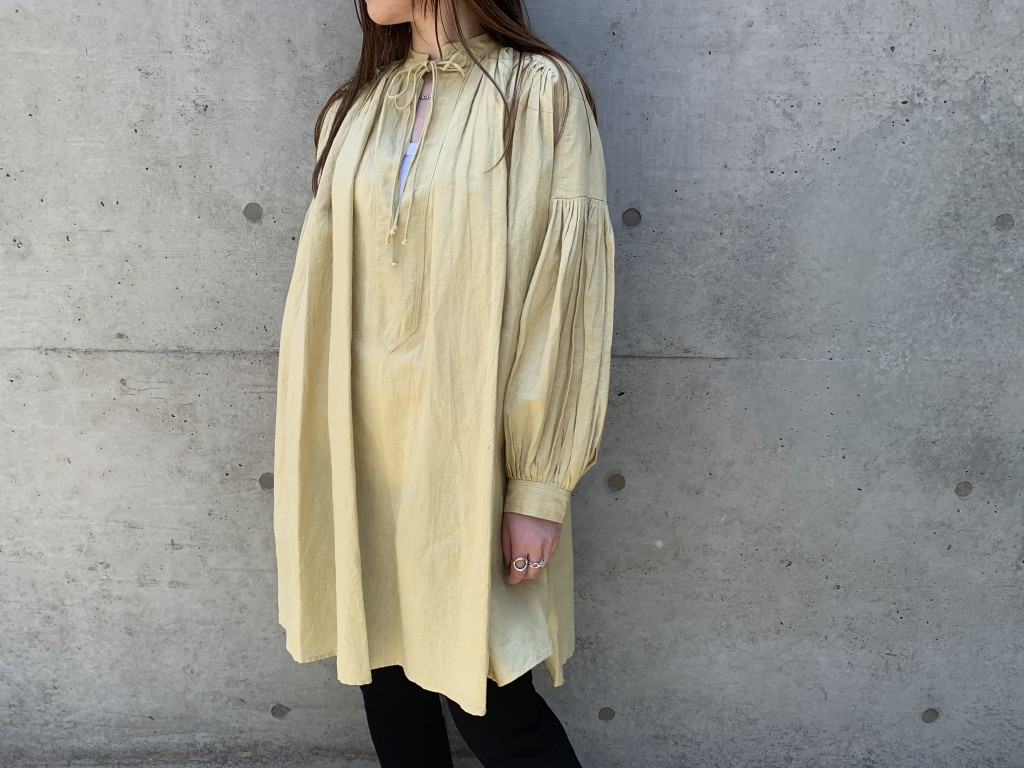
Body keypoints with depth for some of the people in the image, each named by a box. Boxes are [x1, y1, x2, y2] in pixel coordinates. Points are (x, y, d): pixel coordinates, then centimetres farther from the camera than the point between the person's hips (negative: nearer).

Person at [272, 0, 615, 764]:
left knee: (485, 697, 3)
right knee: (387, 672, 16)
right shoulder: (355, 108, 11)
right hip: (364, 444, 5)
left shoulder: (540, 93, -5)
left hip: (468, 444, -5)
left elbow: (570, 294, -10)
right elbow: (327, 284, 12)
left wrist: (541, 487, -13)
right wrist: (311, 458, 9)